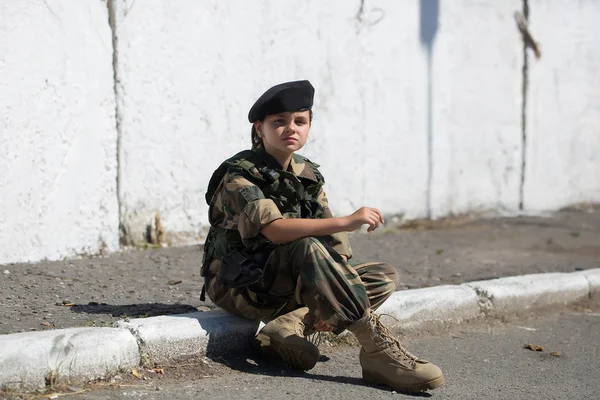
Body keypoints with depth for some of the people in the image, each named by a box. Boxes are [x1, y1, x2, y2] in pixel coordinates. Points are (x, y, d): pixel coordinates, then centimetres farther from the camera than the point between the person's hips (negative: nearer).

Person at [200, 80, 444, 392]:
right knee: (308, 249, -36)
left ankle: (290, 325, -21)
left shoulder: (308, 175, 7)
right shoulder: (239, 175, -16)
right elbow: (275, 229, -33)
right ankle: (378, 349, -35)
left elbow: (333, 240, 2)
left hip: (289, 284, 8)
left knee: (385, 276, -3)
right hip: (241, 285, -8)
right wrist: (346, 222, -39)